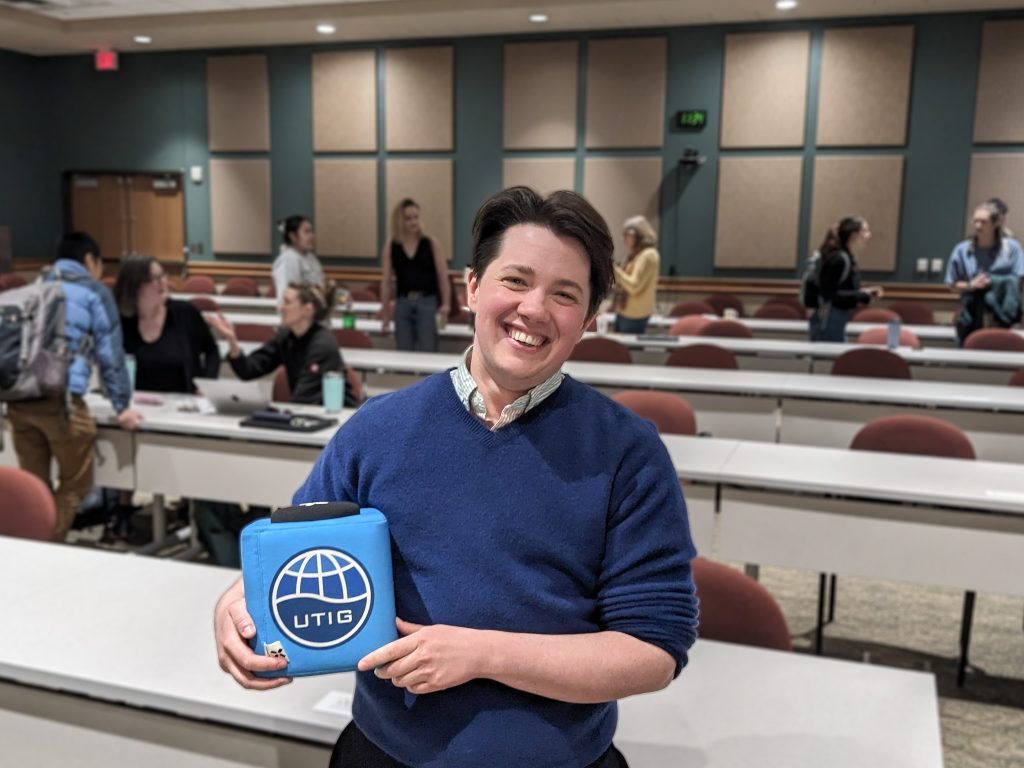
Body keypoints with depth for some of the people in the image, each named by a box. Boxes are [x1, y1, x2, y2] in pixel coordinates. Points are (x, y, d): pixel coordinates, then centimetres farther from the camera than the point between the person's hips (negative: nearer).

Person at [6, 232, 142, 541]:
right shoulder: (94, 291, 6)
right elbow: (110, 353, 3)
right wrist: (122, 406, 9)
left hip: (18, 398, 6)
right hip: (61, 399, -6)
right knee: (75, 484, 8)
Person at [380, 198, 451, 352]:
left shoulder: (432, 244, 1)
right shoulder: (390, 247, 5)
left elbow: (443, 277, 1)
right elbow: (386, 281, 8)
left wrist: (446, 304, -10)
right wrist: (385, 310, 7)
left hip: (428, 303, -2)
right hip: (403, 304, 2)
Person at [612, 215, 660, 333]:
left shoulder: (648, 254, -13)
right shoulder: (636, 254, 14)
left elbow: (634, 286, -20)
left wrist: (615, 269, -15)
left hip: (635, 315, -9)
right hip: (624, 311, 9)